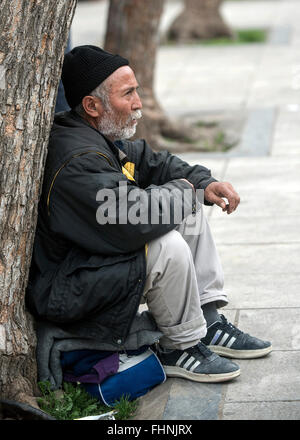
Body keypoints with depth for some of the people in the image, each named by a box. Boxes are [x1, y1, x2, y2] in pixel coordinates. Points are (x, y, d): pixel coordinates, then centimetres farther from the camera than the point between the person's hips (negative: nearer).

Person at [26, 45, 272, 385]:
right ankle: (181, 347, -7)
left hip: (91, 258, 11)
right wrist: (181, 190, -15)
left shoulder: (103, 140, 4)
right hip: (64, 292, -11)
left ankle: (208, 322, 13)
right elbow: (133, 221, -35)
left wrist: (204, 184, 3)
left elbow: (153, 162, 20)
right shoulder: (77, 161, -29)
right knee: (169, 248, -28)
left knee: (188, 208, 11)